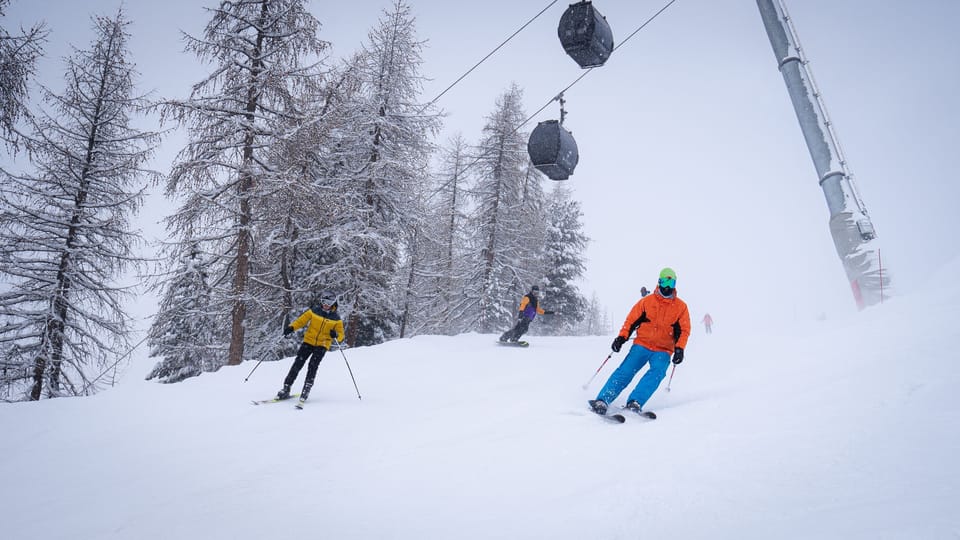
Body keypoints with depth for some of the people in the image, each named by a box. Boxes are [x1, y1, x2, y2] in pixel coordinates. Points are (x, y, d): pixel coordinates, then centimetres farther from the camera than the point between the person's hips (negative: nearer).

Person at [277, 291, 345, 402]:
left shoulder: (336, 318, -1)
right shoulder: (314, 311, 1)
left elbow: (341, 335, 1)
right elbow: (301, 320, 2)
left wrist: (336, 335, -22)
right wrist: (291, 327, -15)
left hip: (322, 345, -1)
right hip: (308, 341, 1)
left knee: (313, 366, -17)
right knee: (298, 363, -6)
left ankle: (306, 389, -10)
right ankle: (286, 389, 1)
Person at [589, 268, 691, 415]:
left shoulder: (681, 306, 6)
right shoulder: (646, 301, 4)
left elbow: (684, 330, 5)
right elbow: (631, 320, 4)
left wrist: (679, 349, -11)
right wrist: (621, 337, -9)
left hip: (663, 350, 1)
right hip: (642, 344, 0)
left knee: (657, 371, -28)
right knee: (626, 370, -17)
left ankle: (635, 402, -34)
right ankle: (602, 400, -22)